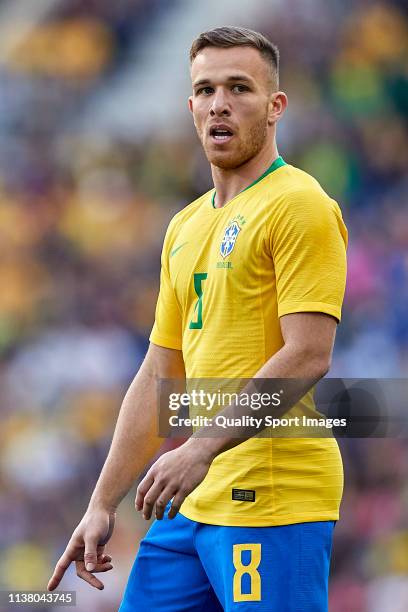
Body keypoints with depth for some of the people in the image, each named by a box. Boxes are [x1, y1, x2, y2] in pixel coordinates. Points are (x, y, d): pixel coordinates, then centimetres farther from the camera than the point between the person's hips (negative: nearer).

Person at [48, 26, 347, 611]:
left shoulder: (298, 206, -7)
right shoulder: (186, 227, 18)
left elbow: (307, 355, -17)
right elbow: (158, 376, 21)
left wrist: (202, 448, -21)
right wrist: (102, 504, 16)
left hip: (275, 502, -8)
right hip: (191, 505, 8)